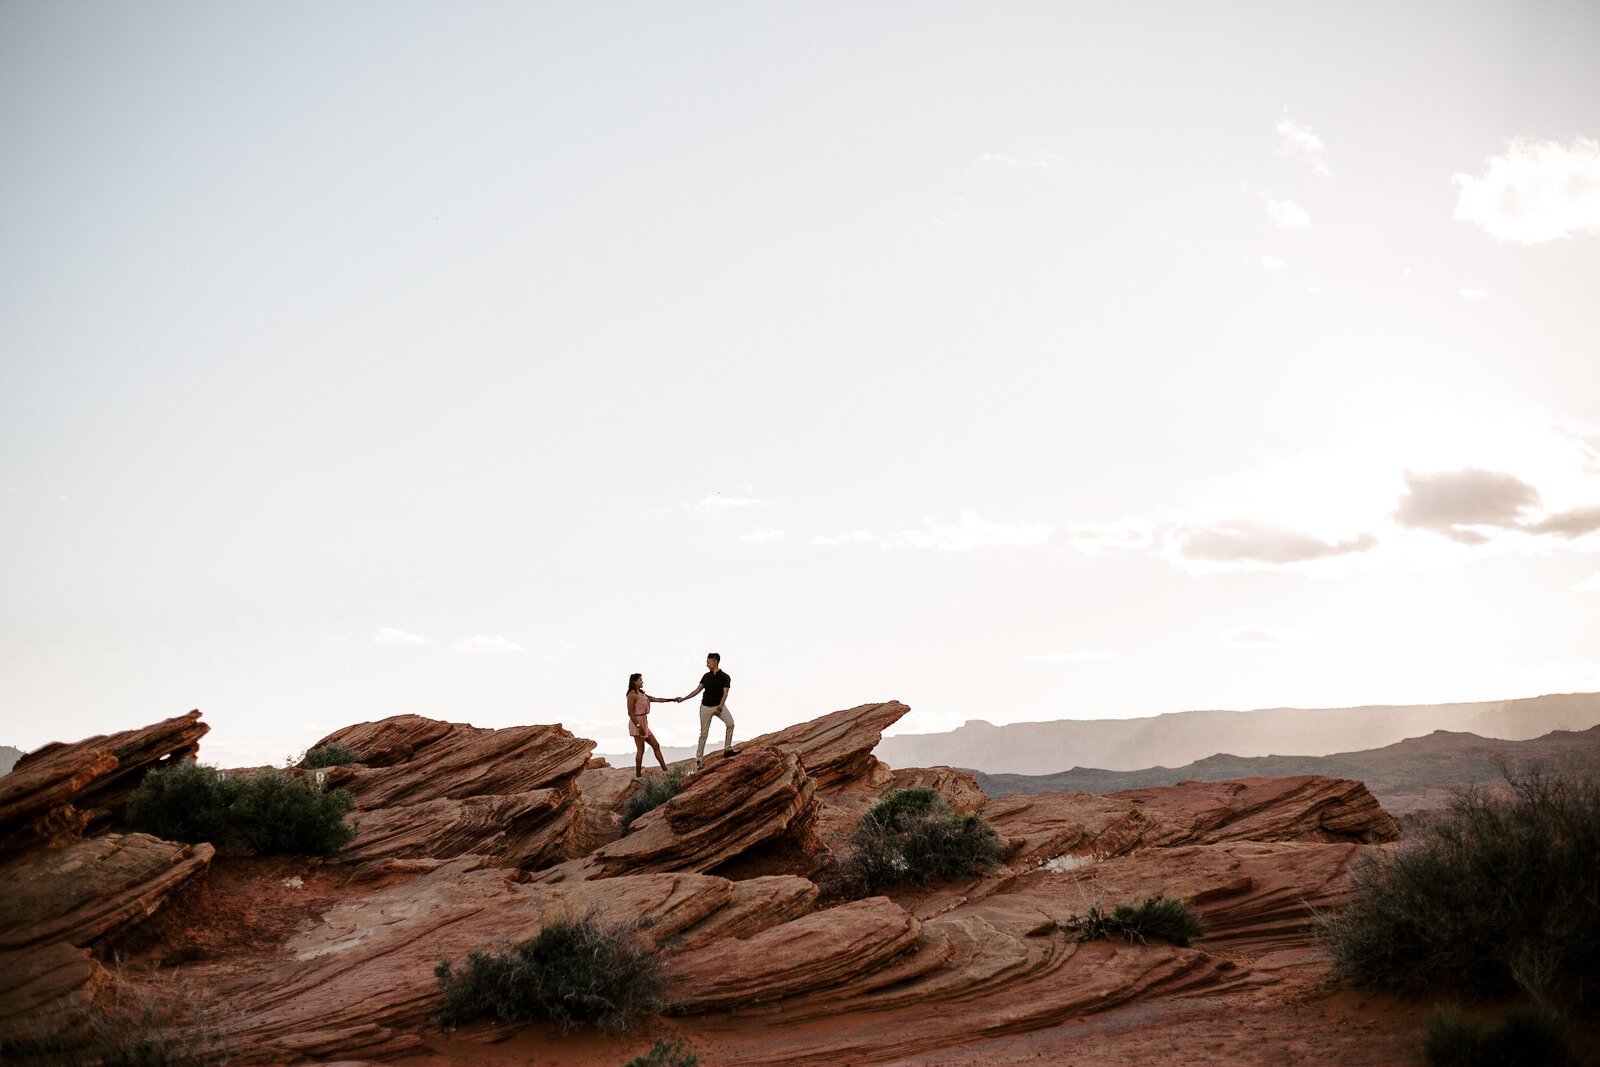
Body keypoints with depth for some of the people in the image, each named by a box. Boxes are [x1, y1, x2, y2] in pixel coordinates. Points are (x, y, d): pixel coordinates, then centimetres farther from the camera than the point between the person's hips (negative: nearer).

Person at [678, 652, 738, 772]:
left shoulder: (724, 677, -6)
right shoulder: (706, 676, 6)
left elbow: (725, 693, -11)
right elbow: (698, 690, 13)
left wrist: (720, 708, -19)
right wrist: (684, 698, 10)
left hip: (719, 705, -2)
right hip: (706, 707, 2)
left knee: (730, 723, -25)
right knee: (704, 733, 1)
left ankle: (727, 749, -14)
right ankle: (698, 759, 6)